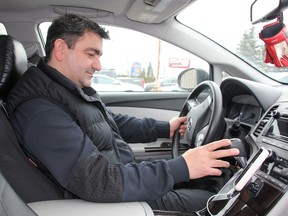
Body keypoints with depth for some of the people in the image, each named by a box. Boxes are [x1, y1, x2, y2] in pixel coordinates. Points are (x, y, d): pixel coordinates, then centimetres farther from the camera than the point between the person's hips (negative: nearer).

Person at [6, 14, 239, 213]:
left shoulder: (74, 89, 2)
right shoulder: (41, 113, -30)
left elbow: (115, 122, 16)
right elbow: (99, 182, -36)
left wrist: (165, 128, 11)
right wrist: (182, 168, -34)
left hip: (129, 178, 9)